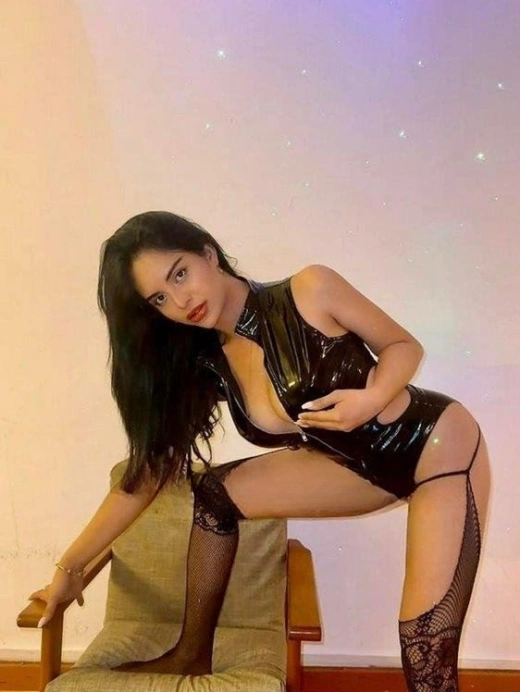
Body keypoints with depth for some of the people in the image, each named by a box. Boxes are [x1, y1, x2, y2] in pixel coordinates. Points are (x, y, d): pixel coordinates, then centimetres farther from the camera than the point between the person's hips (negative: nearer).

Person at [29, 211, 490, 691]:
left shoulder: (311, 290, -20)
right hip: (366, 466, 5)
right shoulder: (206, 369, -5)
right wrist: (70, 566, 3)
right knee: (217, 492, -2)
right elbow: (146, 476, 0)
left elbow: (404, 345, -7)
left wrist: (371, 399, -28)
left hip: (440, 449, -5)